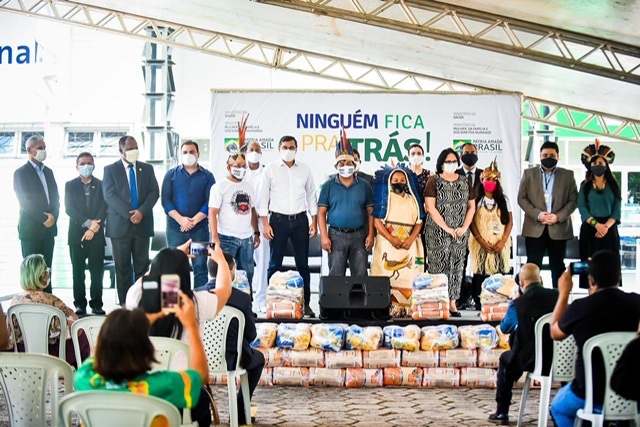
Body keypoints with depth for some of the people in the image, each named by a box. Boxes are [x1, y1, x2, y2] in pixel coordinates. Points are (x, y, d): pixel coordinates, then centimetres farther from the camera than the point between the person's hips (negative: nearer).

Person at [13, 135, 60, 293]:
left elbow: (55, 197, 11)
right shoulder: (21, 172, -4)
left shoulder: (48, 172, 15)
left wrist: (53, 216, -7)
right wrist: (44, 218, -13)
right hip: (31, 228, -5)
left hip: (49, 227, 6)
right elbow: (26, 201, -12)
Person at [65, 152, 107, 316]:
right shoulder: (70, 185, 7)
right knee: (78, 271, 1)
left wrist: (93, 228, -11)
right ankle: (80, 304, 6)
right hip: (76, 233, 0)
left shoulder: (101, 185, 8)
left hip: (96, 234, 0)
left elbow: (104, 209, 0)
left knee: (97, 271, -1)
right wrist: (88, 222, -14)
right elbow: (69, 209, -3)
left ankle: (97, 304, 5)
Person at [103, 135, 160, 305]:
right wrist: (129, 214, -15)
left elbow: (154, 192, 4)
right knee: (122, 268, 1)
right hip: (120, 225, -2)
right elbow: (109, 195, -6)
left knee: (142, 266, 2)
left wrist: (142, 211, -13)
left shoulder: (147, 169, 13)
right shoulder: (110, 170, 5)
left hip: (142, 224, 2)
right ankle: (125, 305, 5)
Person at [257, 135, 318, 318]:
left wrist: (314, 221, 5)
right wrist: (265, 224, -6)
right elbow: (263, 197, 1)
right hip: (278, 220, -2)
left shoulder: (305, 169, 8)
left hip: (300, 220, 2)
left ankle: (306, 303, 11)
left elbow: (311, 196, 11)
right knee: (275, 264, 1)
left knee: (303, 264, 5)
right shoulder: (270, 169, 1)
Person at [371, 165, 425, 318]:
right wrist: (391, 239, -16)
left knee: (408, 277, -2)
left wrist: (411, 239, -10)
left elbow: (419, 222, 8)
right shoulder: (384, 199, 6)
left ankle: (406, 309, -1)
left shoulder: (413, 200, 15)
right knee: (387, 277, -8)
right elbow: (377, 221, -4)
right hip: (387, 243, -3)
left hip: (409, 245, 3)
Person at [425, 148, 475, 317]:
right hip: (438, 232, -4)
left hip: (460, 232, 4)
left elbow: (471, 207, 11)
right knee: (438, 266, -4)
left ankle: (452, 301, 7)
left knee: (457, 266, 3)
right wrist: (447, 228, -12)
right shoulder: (434, 181, -1)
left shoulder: (464, 182, 11)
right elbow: (430, 207, -9)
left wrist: (464, 227, -3)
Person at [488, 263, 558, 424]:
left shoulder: (518, 303, -13)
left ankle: (502, 412, 29)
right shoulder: (558, 296, -4)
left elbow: (504, 328, 6)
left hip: (531, 360, -3)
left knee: (505, 359, 27)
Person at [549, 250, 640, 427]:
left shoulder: (580, 308, -20)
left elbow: (555, 333, 2)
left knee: (558, 407, 28)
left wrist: (564, 293, 8)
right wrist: (597, 295, 18)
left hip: (590, 394, -3)